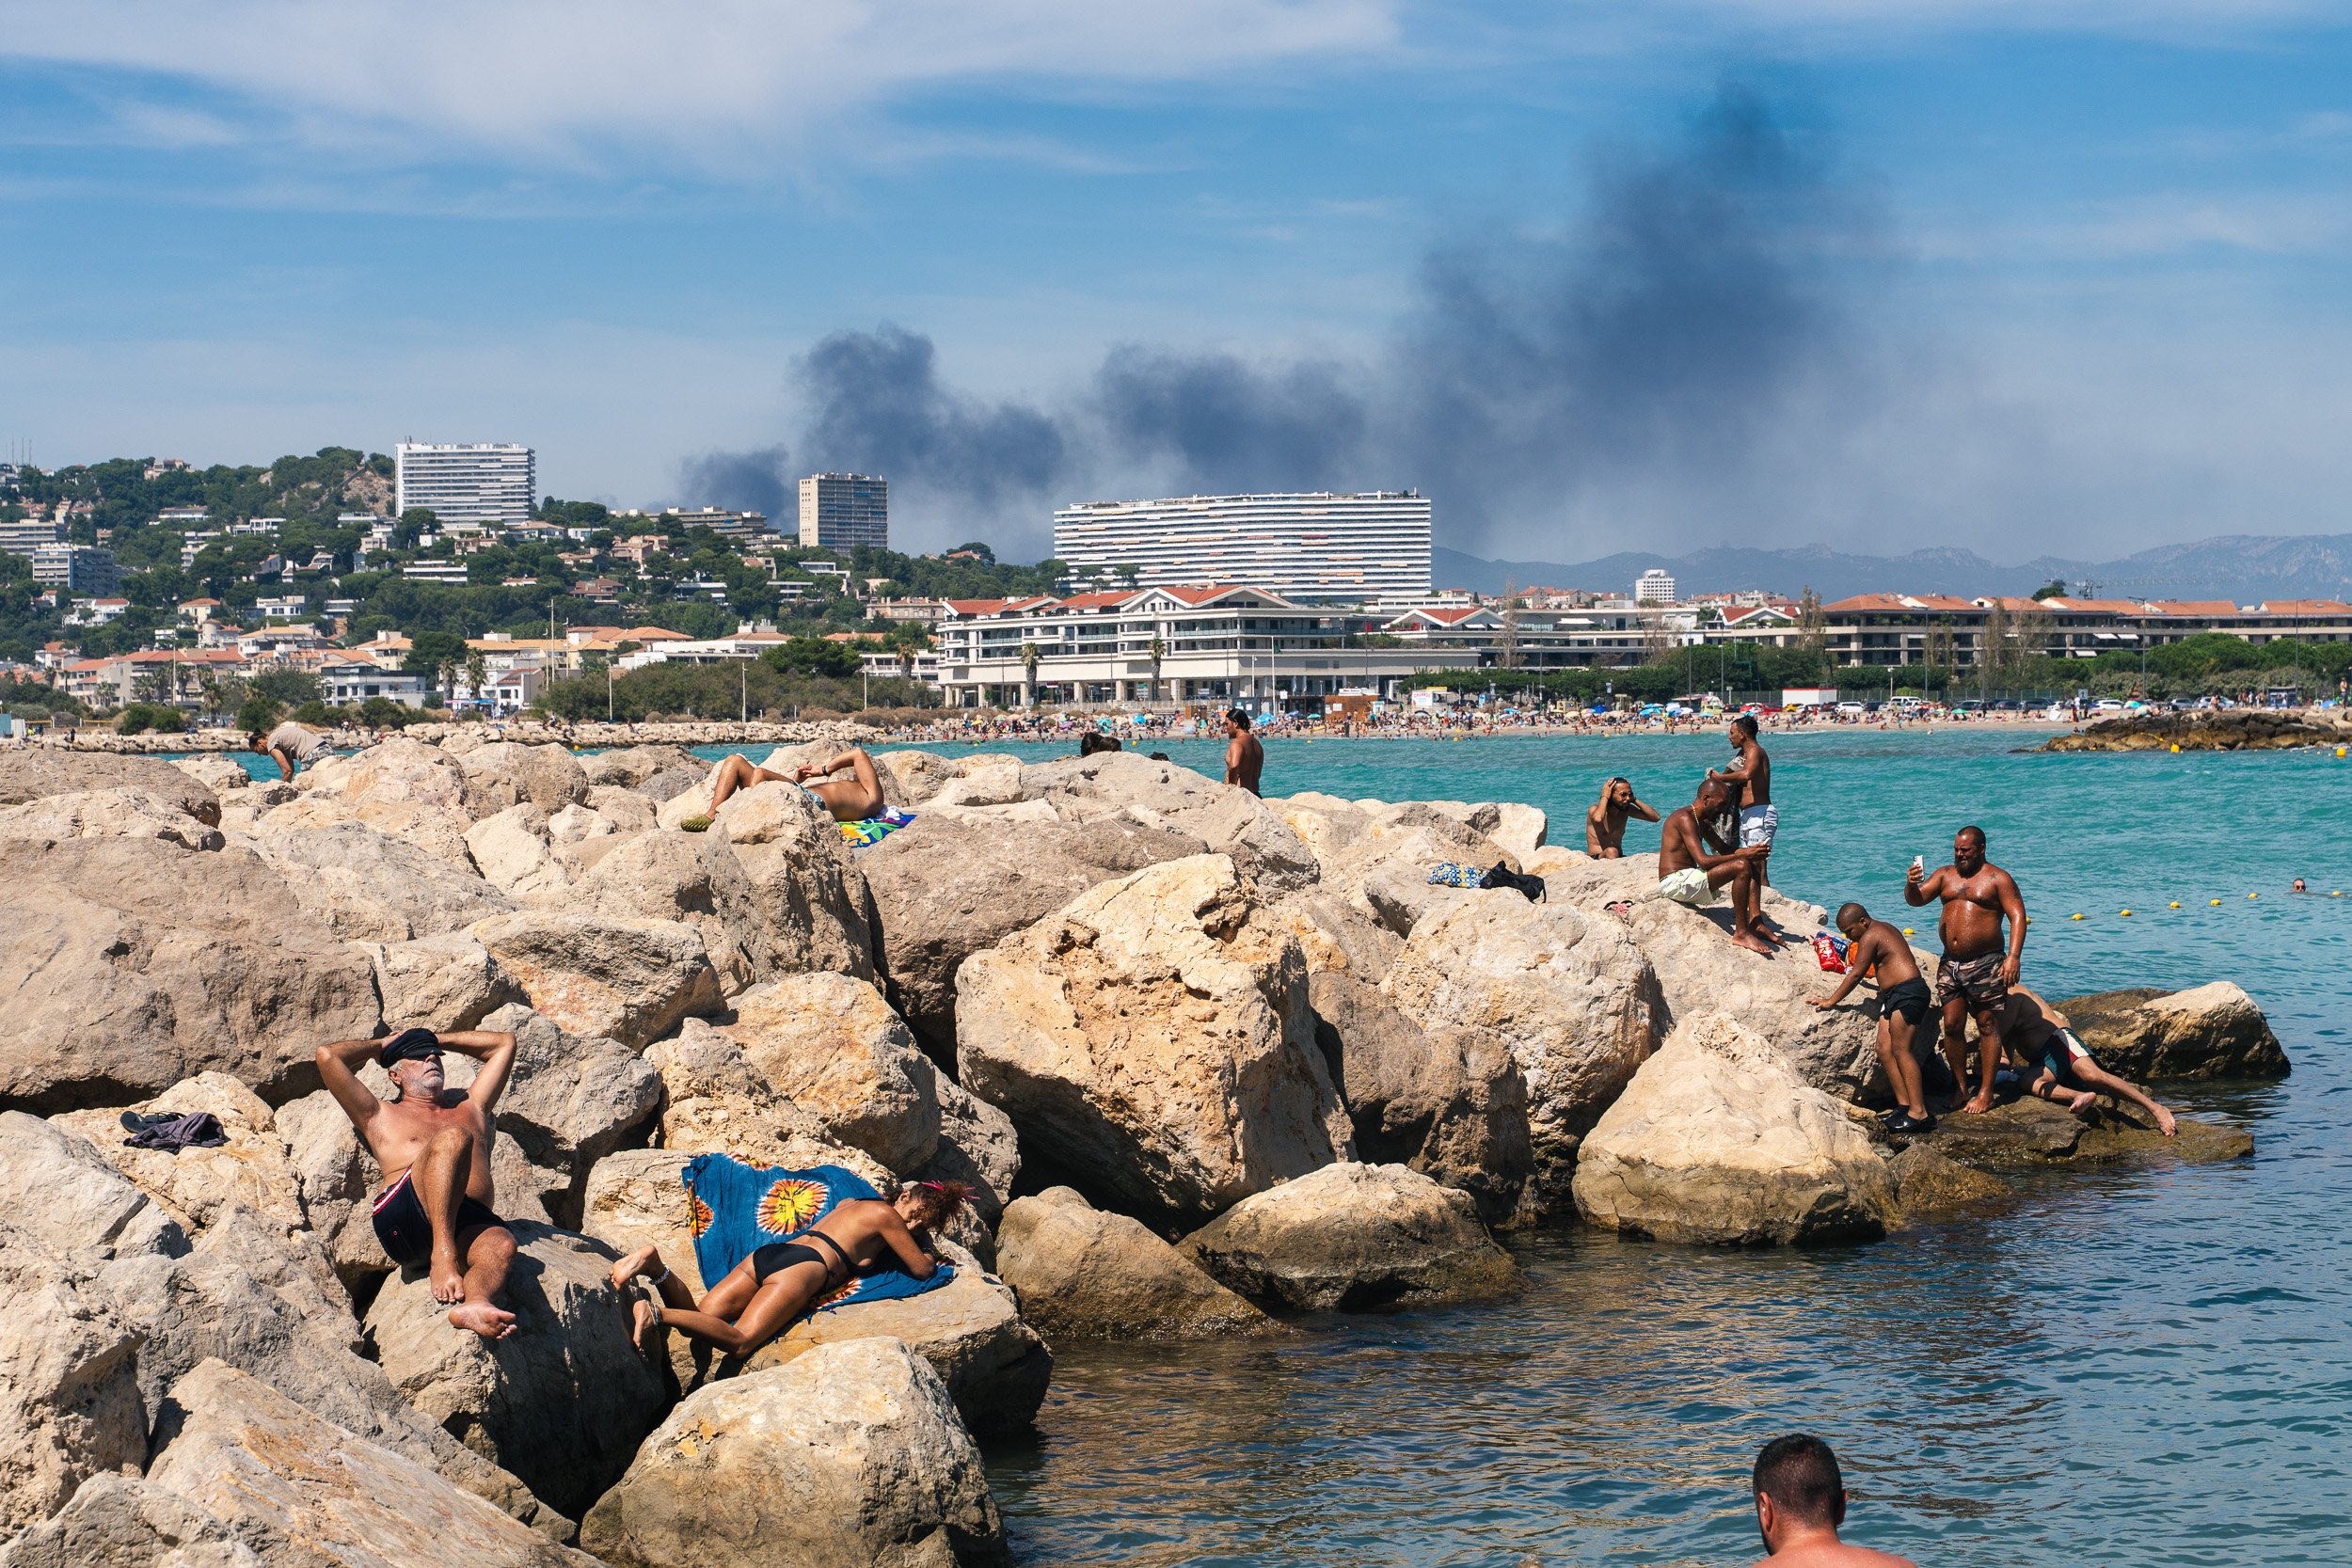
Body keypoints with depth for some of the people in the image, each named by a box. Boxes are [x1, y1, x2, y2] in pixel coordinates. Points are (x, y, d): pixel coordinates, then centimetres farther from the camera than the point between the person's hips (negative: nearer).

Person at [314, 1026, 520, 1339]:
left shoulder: (470, 1106, 37)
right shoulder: (380, 1116, 27)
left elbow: (504, 1043, 44)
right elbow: (328, 1056, 17)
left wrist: (438, 1040, 46)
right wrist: (381, 1045, 34)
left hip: (468, 1223, 3)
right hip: (404, 1223, -3)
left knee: (500, 1244, -35)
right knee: (452, 1137, -30)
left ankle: (475, 1304, -68)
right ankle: (442, 1257, -44)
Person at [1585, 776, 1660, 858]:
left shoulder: (1627, 809, 8)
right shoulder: (1595, 809, -11)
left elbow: (1655, 817, 4)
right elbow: (1598, 819, -37)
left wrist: (1634, 800, -2)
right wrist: (1604, 797, -21)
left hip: (1619, 859, 6)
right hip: (1596, 859, -6)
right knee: (1611, 852, -40)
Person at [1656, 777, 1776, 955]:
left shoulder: (1701, 821, 19)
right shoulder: (1685, 818, -15)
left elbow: (1724, 849, 24)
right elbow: (1703, 860, -23)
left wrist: (1749, 853, 3)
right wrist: (1742, 855, -18)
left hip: (1688, 879, 11)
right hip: (1675, 882, -11)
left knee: (1751, 866, 14)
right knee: (1742, 866, -24)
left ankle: (1755, 925, -2)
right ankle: (1741, 933, -20)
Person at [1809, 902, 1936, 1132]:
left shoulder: (1869, 937, -10)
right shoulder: (1883, 930, 20)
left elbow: (1856, 975, -8)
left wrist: (1831, 1001, -2)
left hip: (1907, 992, -11)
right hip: (1893, 996, 11)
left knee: (1900, 1049, -14)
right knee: (1884, 1048, 5)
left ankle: (1918, 1112, -19)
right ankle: (1904, 1103, 3)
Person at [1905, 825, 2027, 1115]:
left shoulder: (1997, 879, -3)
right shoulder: (1945, 875, 12)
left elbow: (2017, 917, -9)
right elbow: (1916, 899, 5)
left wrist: (2013, 956, -21)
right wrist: (1911, 885, -20)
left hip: (1985, 964, -5)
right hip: (1950, 963, 5)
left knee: (1988, 1027, -1)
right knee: (1952, 1026, 4)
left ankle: (1985, 1092, 1)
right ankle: (1960, 1088, 15)